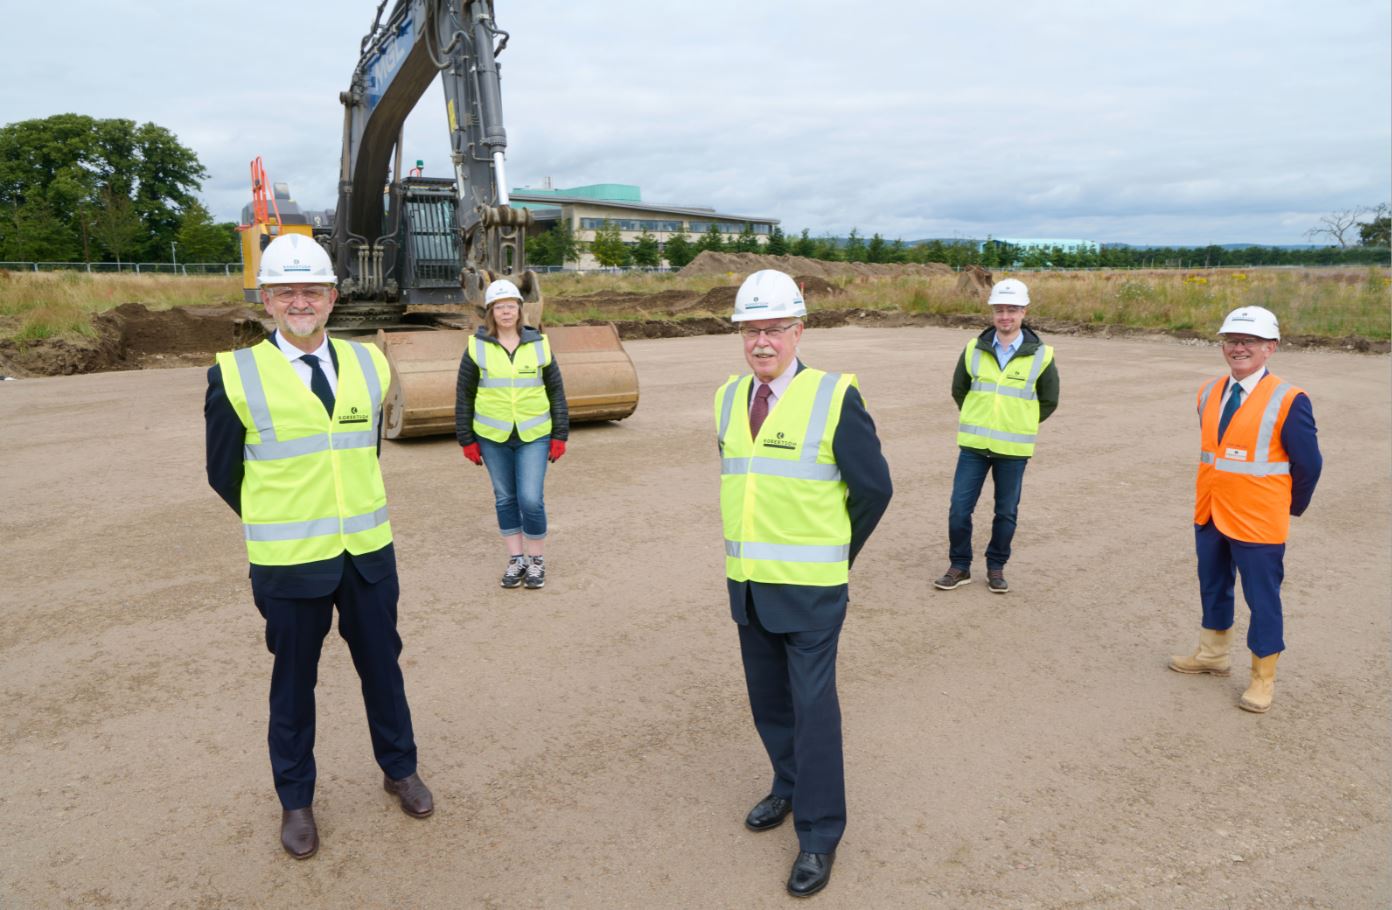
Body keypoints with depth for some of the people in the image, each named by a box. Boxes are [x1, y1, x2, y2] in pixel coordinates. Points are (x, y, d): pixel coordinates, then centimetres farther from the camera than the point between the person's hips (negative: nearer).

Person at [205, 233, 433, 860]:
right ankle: (295, 801, 32)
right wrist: (283, 523, 9)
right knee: (294, 679, 12)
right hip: (290, 562, -3)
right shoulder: (236, 376, -9)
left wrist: (350, 512, 13)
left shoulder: (369, 366, 2)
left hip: (368, 552, 3)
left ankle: (400, 769, 37)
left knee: (381, 665, 16)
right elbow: (223, 472, 1)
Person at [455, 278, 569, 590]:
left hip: (534, 436, -1)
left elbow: (556, 391, 5)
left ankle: (537, 560, 14)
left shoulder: (539, 344, 2)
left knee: (531, 499, -5)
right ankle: (516, 559, 25)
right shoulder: (477, 347, -1)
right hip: (492, 437, 1)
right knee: (505, 499, 11)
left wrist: (560, 435, 2)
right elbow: (464, 395, 4)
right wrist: (467, 440, 2)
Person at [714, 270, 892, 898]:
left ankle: (819, 836, 17)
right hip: (747, 582, 6)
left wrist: (836, 556, 3)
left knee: (813, 707, 2)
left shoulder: (835, 397, -13)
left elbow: (874, 488, -7)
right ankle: (790, 788, 40)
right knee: (768, 700, 17)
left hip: (809, 588, -5)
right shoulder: (729, 400, 5)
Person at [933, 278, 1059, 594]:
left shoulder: (1041, 355, -5)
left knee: (1006, 513, 9)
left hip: (1013, 450, -1)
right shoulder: (974, 349, -1)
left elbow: (1048, 402, 7)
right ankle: (959, 567, 18)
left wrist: (1019, 425, 11)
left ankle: (996, 568, 27)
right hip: (973, 446, 1)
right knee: (959, 509, 1)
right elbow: (958, 390, 14)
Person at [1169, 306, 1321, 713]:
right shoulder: (1209, 393, 3)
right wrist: (1220, 494, 14)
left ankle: (1263, 678, 23)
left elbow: (1308, 464, -8)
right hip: (1209, 515, 6)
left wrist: (1291, 508, 2)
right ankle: (1213, 654, 40)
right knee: (1212, 589, 20)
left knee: (1262, 599, 7)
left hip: (1258, 522, -6)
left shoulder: (1288, 400, -15)